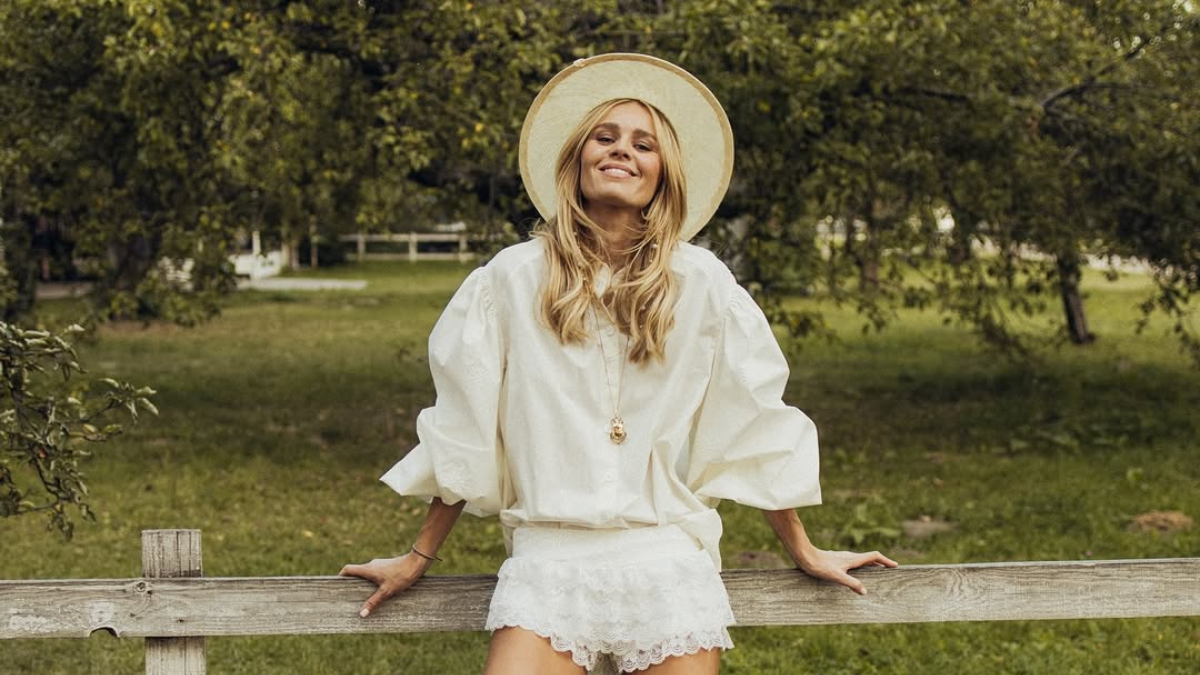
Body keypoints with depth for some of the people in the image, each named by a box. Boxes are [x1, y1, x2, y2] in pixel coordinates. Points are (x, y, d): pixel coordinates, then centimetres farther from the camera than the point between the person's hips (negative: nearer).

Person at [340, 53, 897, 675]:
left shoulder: (701, 282, 3)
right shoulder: (512, 278, 3)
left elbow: (752, 427, 10)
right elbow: (463, 434, 9)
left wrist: (804, 552, 15)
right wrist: (418, 558, 14)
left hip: (669, 558, 1)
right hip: (548, 558, 0)